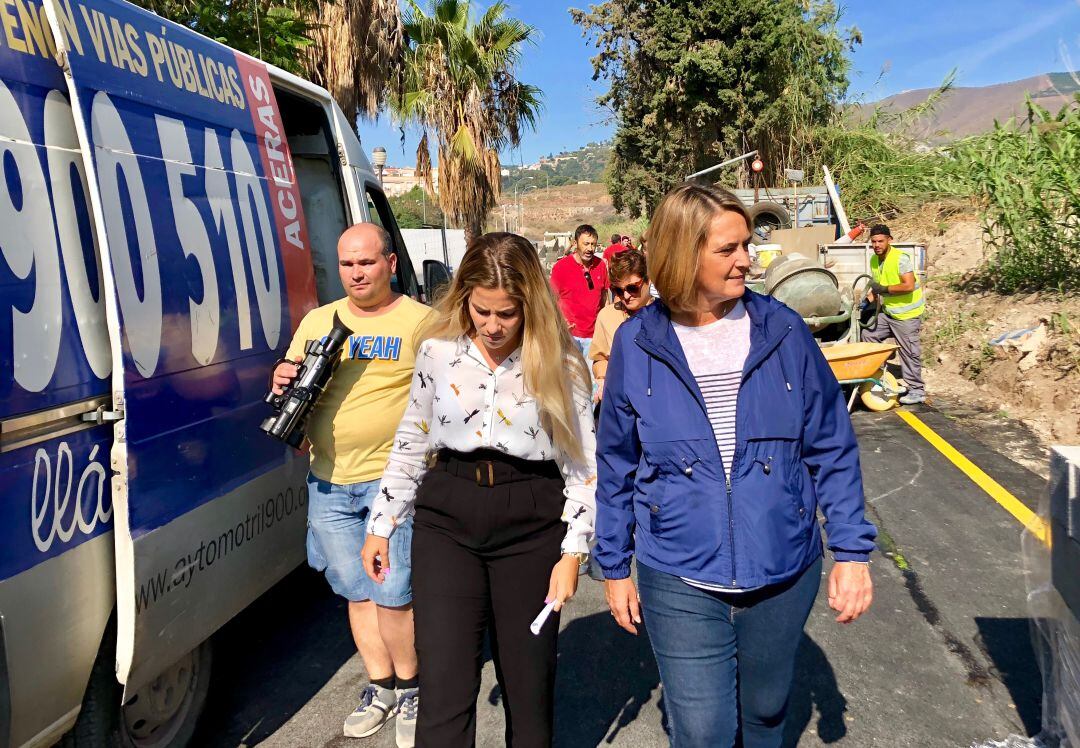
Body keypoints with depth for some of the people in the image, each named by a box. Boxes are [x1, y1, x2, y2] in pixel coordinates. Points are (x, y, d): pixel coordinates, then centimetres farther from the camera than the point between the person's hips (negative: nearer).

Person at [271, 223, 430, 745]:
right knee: (357, 592, 14)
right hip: (329, 481, 5)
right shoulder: (316, 322, 12)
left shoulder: (421, 322, -2)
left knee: (392, 595, -5)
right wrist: (283, 383, -5)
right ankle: (380, 689, 31)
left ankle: (408, 688, 20)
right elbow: (291, 383, 19)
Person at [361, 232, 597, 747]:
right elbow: (411, 443, 11)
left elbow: (583, 464, -2)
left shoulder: (559, 362, -5)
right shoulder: (438, 351, 1)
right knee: (444, 688, -2)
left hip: (531, 523, -1)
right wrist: (381, 526, 11)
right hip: (446, 521, 1)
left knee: (528, 684, 11)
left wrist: (572, 552, -7)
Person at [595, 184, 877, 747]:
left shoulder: (782, 332, -6)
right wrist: (614, 567, 6)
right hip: (680, 584, -1)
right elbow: (616, 466, 1)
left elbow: (832, 447, 1)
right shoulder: (636, 343, -7)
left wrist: (851, 551, -3)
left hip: (783, 575, 2)